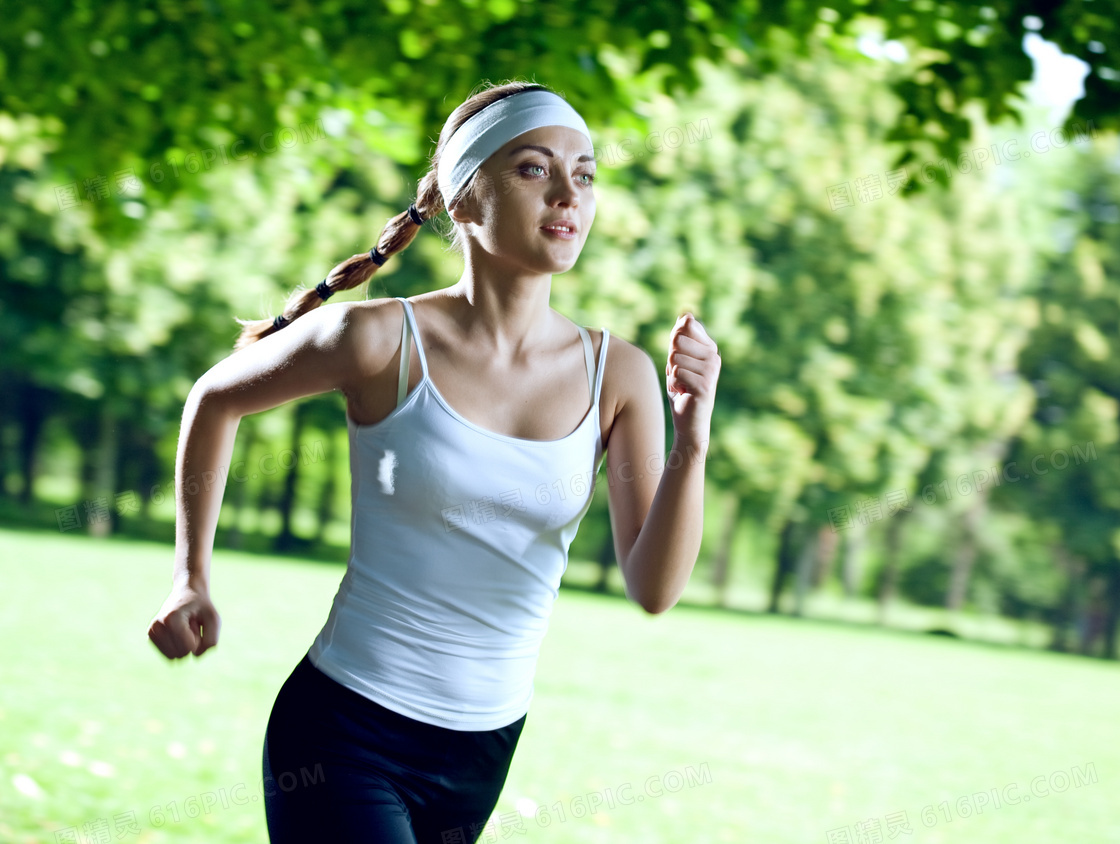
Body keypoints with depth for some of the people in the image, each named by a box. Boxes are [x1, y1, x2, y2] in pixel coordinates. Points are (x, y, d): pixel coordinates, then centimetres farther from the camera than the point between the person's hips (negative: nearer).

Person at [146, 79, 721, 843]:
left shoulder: (618, 376, -3)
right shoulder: (382, 343, -12)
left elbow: (654, 590, -9)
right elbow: (217, 399, 7)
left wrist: (692, 442, -23)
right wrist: (192, 579, 7)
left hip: (483, 751, 4)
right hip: (344, 731, -4)